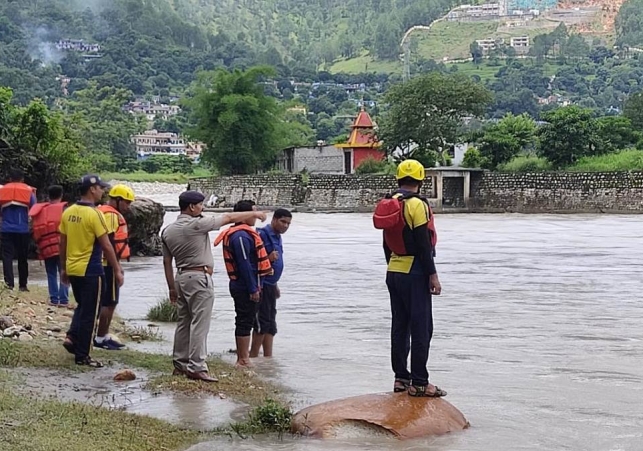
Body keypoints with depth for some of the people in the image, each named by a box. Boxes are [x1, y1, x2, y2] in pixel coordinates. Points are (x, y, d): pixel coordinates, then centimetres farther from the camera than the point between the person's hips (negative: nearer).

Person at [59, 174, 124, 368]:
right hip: (90, 271, -7)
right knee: (89, 313, 2)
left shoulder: (68, 212, 5)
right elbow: (106, 246, -15)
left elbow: (63, 244, 11)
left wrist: (64, 269, 20)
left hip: (72, 269, 7)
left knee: (81, 306, 25)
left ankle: (71, 337, 9)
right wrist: (117, 270, -7)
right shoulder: (94, 214, -16)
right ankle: (82, 356, 7)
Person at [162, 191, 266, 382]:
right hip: (199, 277, -8)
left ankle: (180, 364, 19)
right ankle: (196, 367, -9)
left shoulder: (168, 231, 9)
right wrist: (254, 214, 6)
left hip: (181, 277, 8)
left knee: (184, 322, 14)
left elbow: (167, 262, 12)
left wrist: (172, 288, 17)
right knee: (199, 323, -7)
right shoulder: (197, 224, -13)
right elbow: (229, 218, -5)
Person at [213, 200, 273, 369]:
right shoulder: (241, 236, -18)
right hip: (245, 287, -11)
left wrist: (255, 286, 20)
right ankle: (243, 361, -2)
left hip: (242, 286, 11)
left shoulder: (244, 233, 16)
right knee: (245, 322, -6)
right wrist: (253, 288, -21)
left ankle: (242, 359, 22)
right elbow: (244, 264, -22)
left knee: (244, 322, 15)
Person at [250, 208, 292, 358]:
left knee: (270, 324, 11)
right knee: (262, 322, -9)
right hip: (261, 285, -10)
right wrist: (268, 259, -30)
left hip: (270, 286, 10)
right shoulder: (262, 234, -14)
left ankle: (268, 358, 16)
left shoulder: (277, 237, 16)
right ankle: (253, 357, -1)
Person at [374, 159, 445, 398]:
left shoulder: (389, 203, 10)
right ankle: (419, 383, -3)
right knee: (421, 329, -4)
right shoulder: (417, 204, -14)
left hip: (393, 272, 8)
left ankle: (401, 378, 17)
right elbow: (423, 244, -17)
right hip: (415, 273, -8)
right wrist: (433, 275, -13)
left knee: (400, 326, 12)